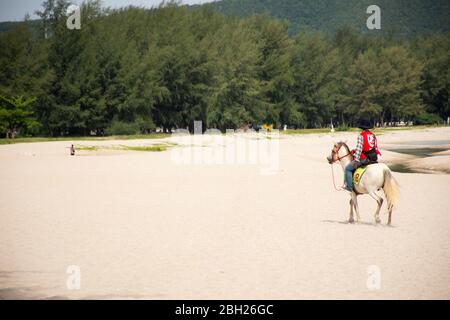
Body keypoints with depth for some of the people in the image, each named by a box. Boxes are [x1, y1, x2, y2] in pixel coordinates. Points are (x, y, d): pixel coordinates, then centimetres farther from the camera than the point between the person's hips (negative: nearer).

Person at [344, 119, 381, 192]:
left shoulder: (361, 136, -11)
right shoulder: (373, 135, 10)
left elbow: (359, 149, -14)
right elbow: (376, 147, 13)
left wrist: (356, 160, -11)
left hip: (364, 158, -7)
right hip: (373, 158, 7)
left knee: (348, 168, 3)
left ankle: (349, 187, -4)